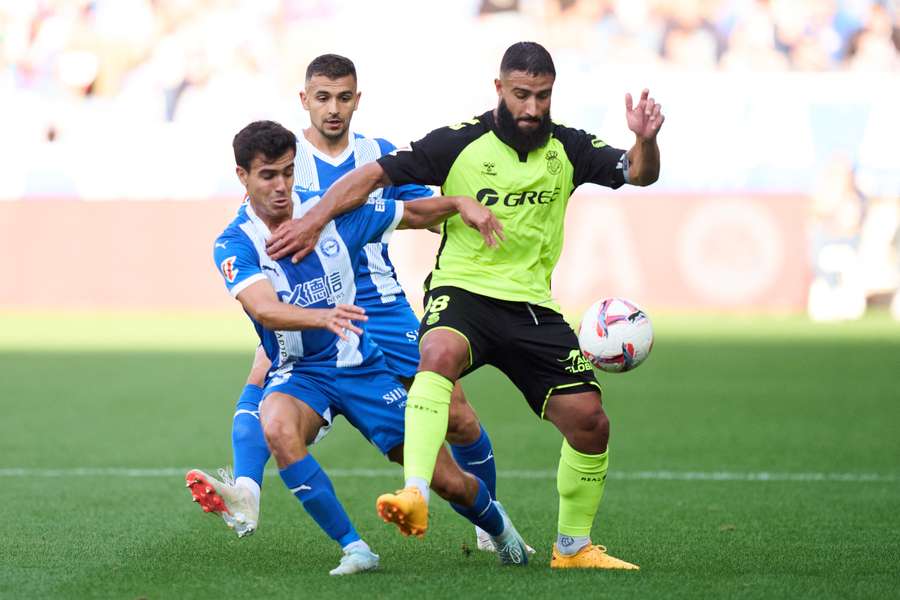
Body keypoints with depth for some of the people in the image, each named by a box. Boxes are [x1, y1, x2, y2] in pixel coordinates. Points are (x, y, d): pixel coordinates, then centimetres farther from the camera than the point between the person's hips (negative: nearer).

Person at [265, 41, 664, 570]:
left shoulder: (566, 148, 3)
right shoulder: (459, 143, -7)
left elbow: (639, 174, -2)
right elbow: (375, 175, -7)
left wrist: (646, 141, -24)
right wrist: (315, 220, -16)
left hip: (532, 306, 4)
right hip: (462, 289, -4)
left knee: (590, 421, -3)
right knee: (440, 353, -38)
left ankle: (573, 546, 19)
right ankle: (416, 496, -51)